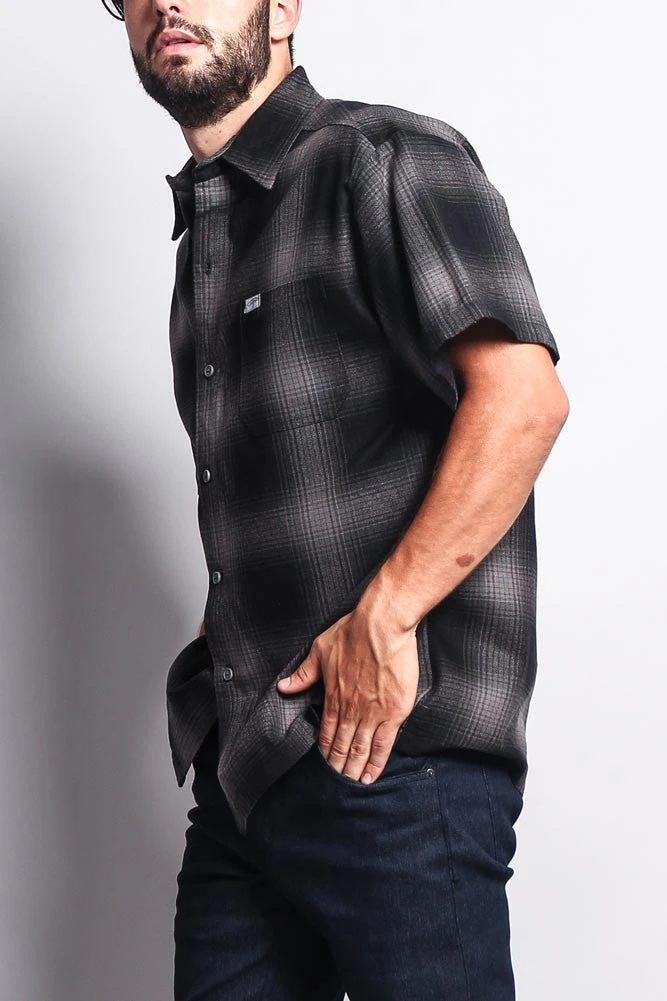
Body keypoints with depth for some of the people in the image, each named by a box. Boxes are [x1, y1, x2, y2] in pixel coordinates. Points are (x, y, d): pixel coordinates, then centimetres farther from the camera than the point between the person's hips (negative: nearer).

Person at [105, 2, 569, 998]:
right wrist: (228, 634, 11)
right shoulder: (202, 236, 20)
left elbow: (524, 397, -18)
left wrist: (381, 618, -20)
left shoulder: (386, 161, -5)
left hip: (392, 750, -8)